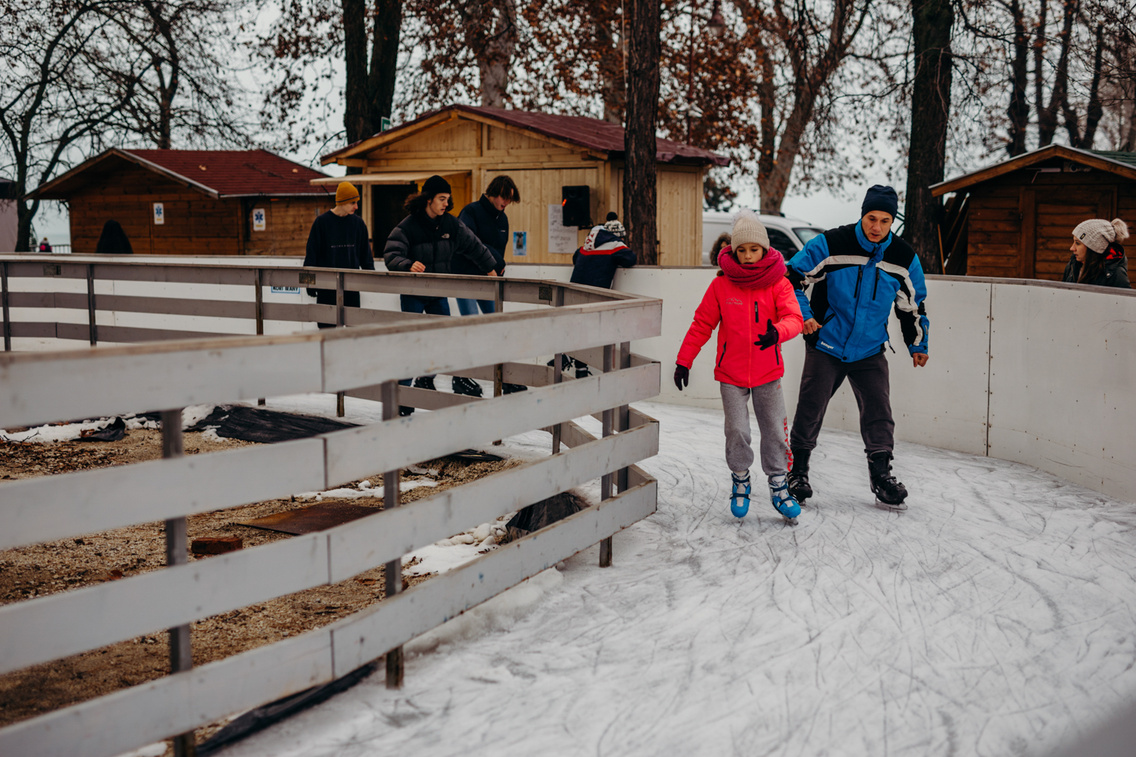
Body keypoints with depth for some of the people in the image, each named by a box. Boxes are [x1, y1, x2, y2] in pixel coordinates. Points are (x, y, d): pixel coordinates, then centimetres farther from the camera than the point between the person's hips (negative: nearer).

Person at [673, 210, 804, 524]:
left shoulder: (778, 284, -4)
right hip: (731, 373, 0)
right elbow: (701, 325, 2)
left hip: (768, 373, 1)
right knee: (737, 430, -4)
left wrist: (777, 332, -39)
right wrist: (683, 361, 1)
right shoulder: (721, 285, -4)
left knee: (774, 430, 6)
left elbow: (794, 317, -16)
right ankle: (740, 479, 22)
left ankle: (778, 485, 24)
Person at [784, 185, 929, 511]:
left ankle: (881, 475, 11)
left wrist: (917, 344, 18)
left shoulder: (904, 258, -4)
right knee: (810, 409, 1)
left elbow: (913, 303, 11)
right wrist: (803, 315, -13)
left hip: (869, 352, 2)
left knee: (879, 411, -2)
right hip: (826, 346, -2)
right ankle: (797, 470, 19)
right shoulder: (830, 245, -15)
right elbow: (793, 278, -5)